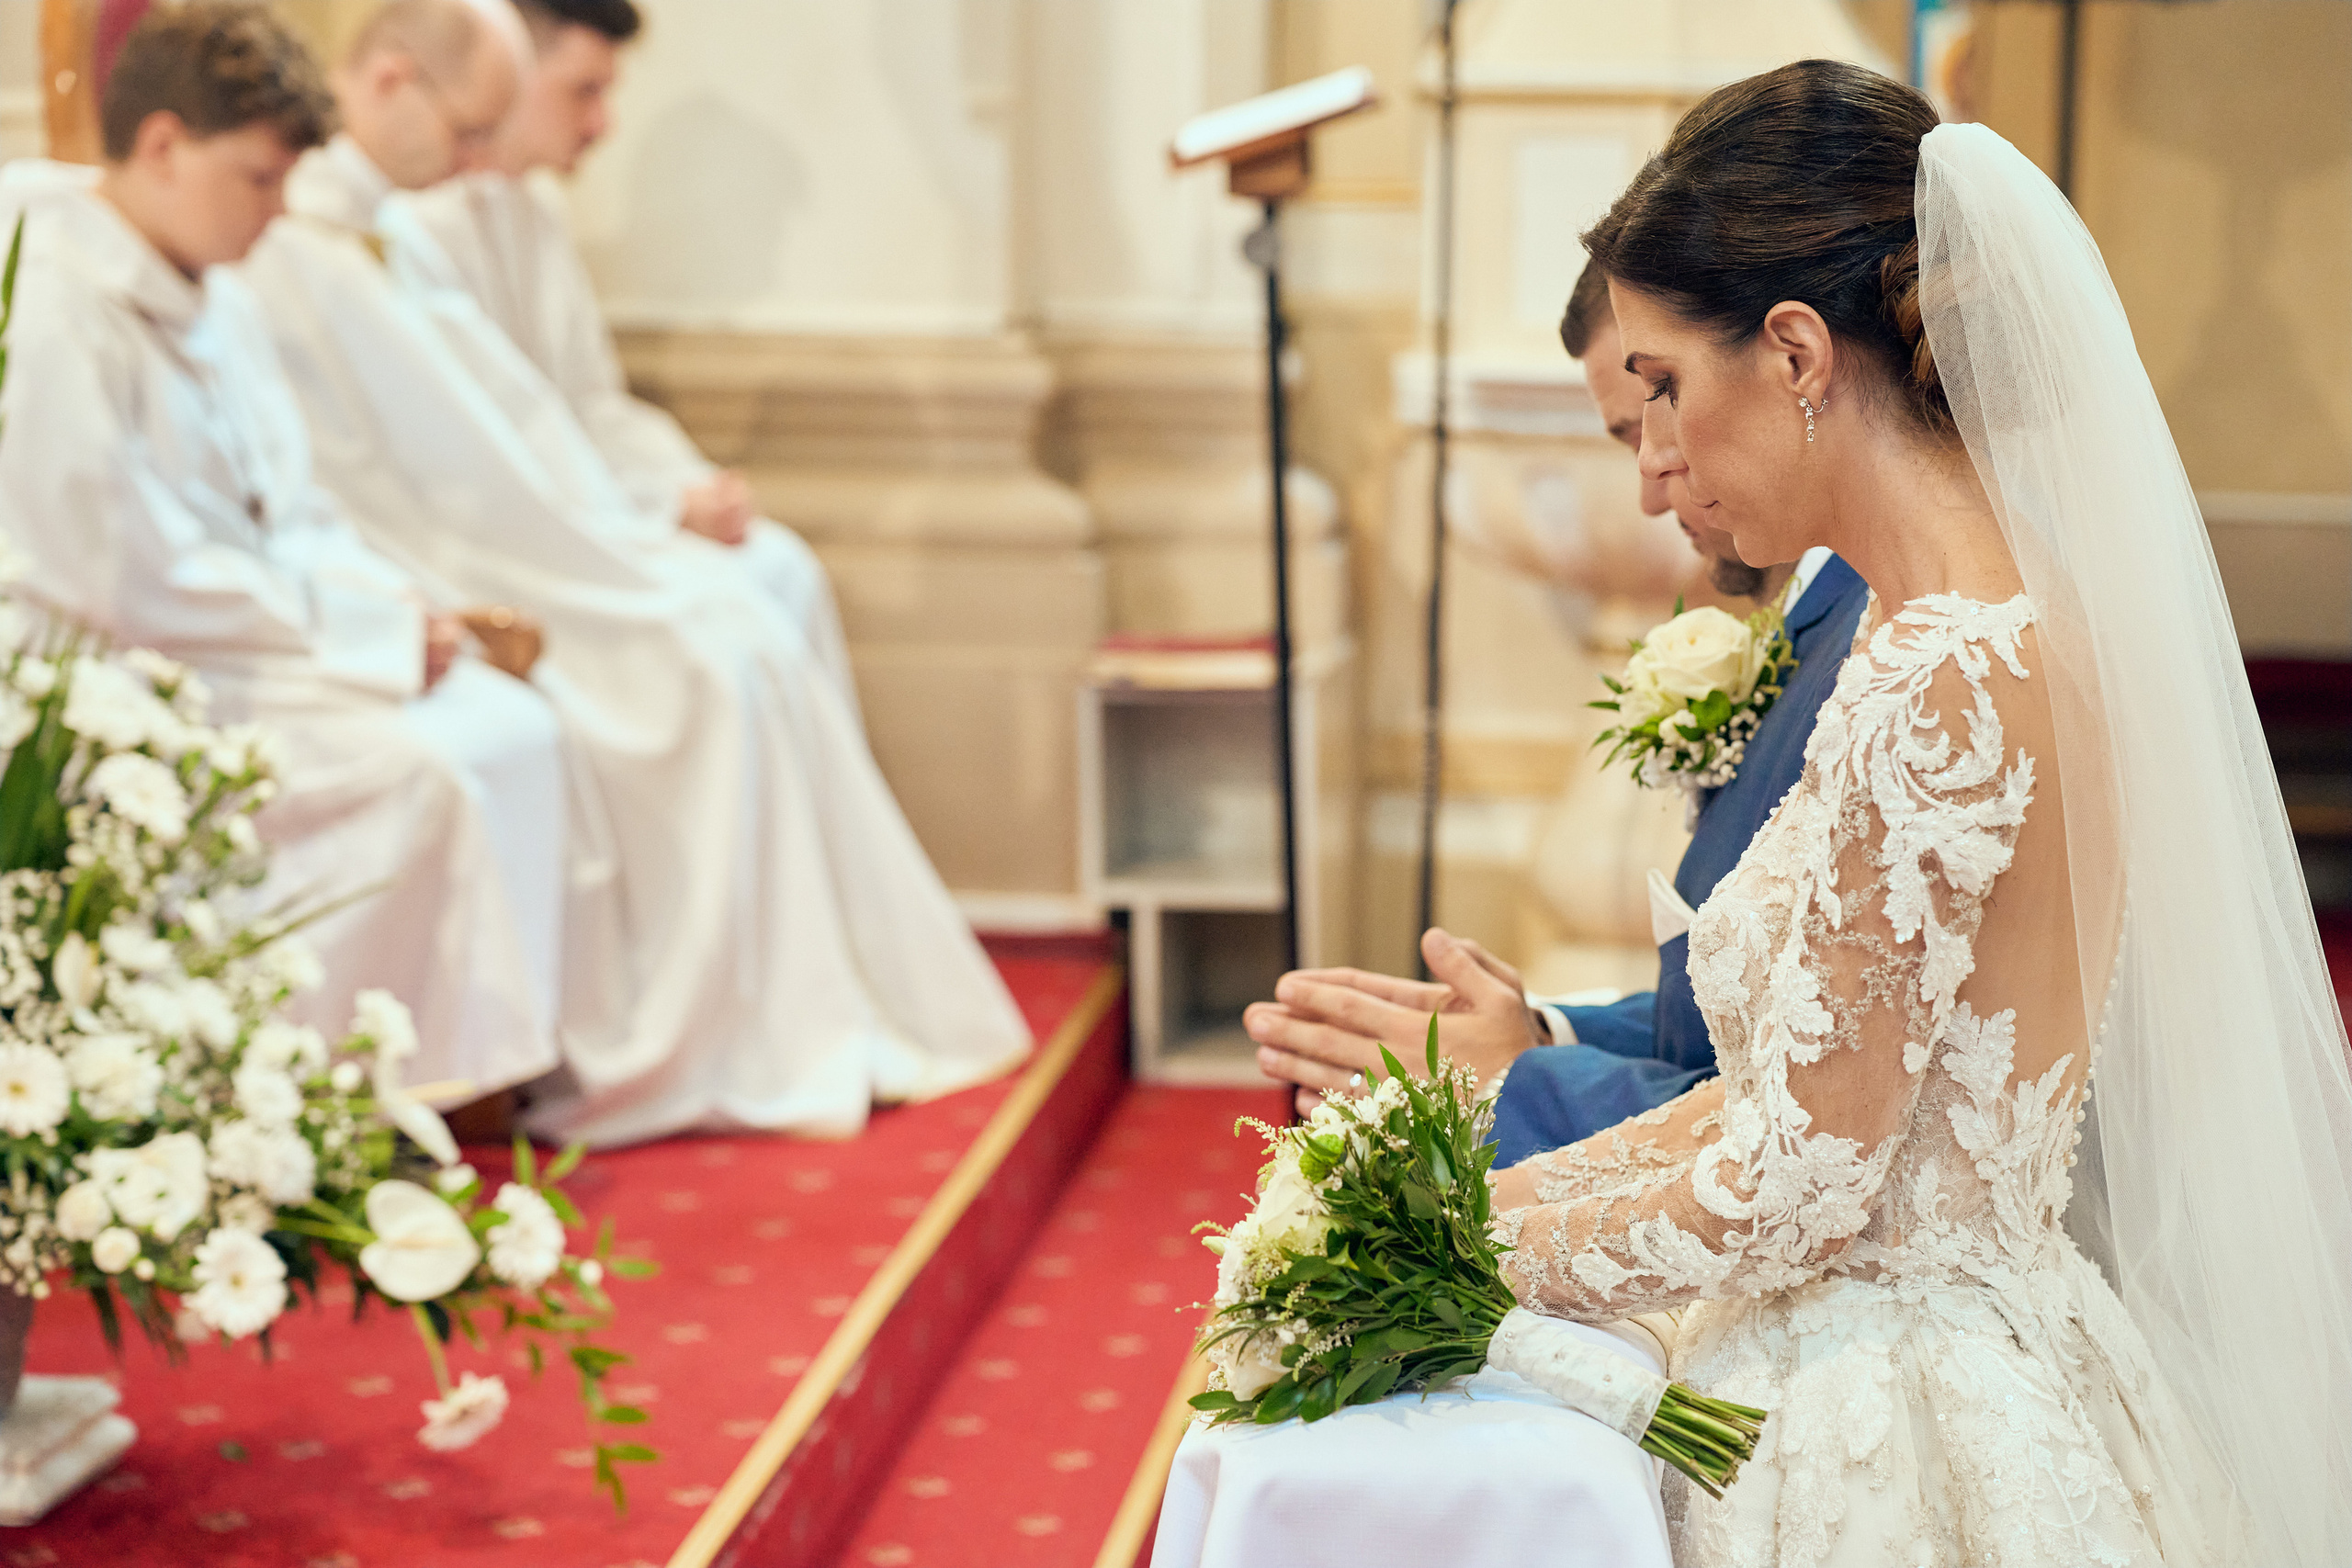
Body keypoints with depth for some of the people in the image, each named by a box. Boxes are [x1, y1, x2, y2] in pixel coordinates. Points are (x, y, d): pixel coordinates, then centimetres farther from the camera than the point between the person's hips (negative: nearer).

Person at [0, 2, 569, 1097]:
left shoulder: (219, 304, 13)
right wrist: (364, 624, -15)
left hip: (255, 631, 9)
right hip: (133, 677, -9)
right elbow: (126, 578, -21)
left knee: (512, 727, -9)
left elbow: (293, 515, 19)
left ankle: (489, 1068, -7)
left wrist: (395, 600, -2)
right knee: (415, 773, -24)